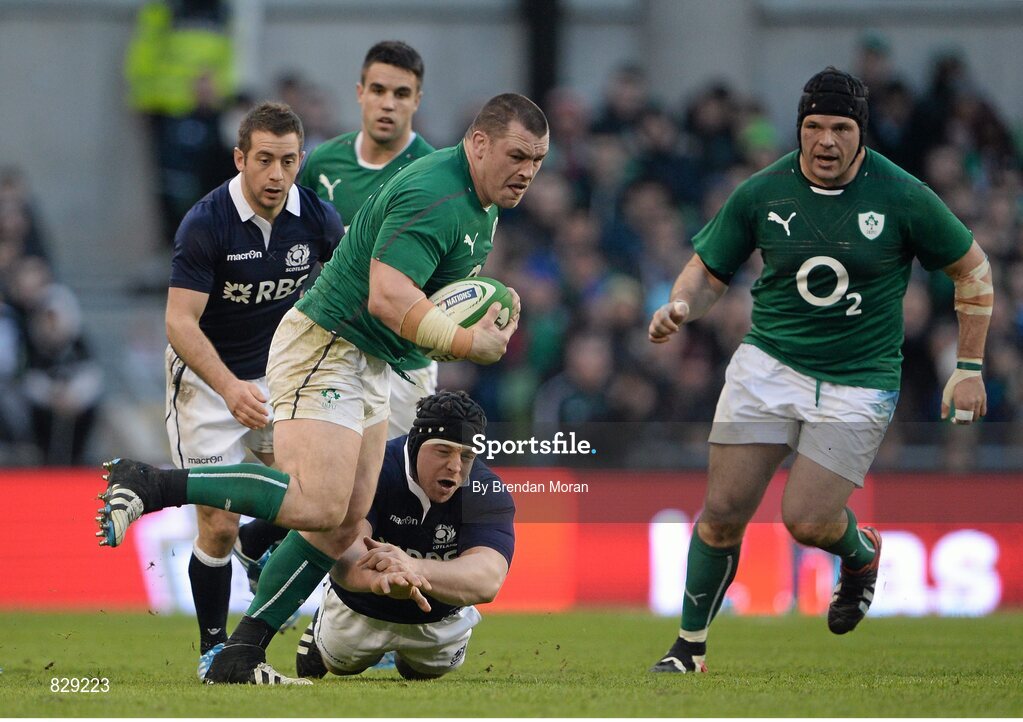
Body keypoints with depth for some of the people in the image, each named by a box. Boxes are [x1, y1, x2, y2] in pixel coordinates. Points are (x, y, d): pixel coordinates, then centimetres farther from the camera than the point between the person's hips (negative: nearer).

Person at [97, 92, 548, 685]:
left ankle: (240, 658, 5)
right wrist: (469, 344, -25)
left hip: (369, 368, 11)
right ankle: (147, 485, -20)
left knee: (344, 525, 4)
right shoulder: (432, 194, -21)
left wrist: (494, 305, 9)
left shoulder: (483, 204, 12)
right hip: (325, 349, -11)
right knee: (317, 503, -25)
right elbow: (388, 298, -30)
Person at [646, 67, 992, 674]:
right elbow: (710, 271, 7)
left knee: (808, 521, -12)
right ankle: (691, 647, 11)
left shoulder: (902, 197, -9)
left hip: (859, 380, -2)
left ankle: (862, 552, 25)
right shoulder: (761, 194, -4)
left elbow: (973, 268, 2)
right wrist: (681, 306, -16)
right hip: (769, 366, 2)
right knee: (724, 511, -6)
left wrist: (969, 368, 1)